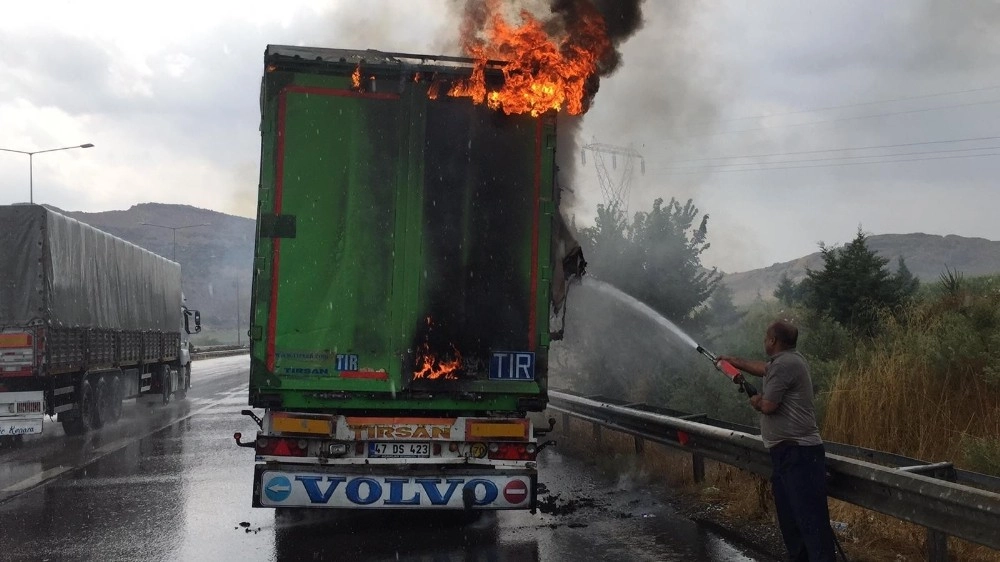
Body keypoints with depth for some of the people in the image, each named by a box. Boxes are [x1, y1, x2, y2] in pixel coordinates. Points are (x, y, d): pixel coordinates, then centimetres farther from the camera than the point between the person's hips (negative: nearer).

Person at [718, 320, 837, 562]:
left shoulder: (785, 364, -16)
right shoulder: (788, 360, 16)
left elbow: (768, 406, -17)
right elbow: (762, 368, 36)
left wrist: (756, 401, 5)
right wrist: (733, 360, 48)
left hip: (798, 453, -11)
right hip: (786, 452, 11)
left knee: (811, 520, -15)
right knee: (790, 520, 13)